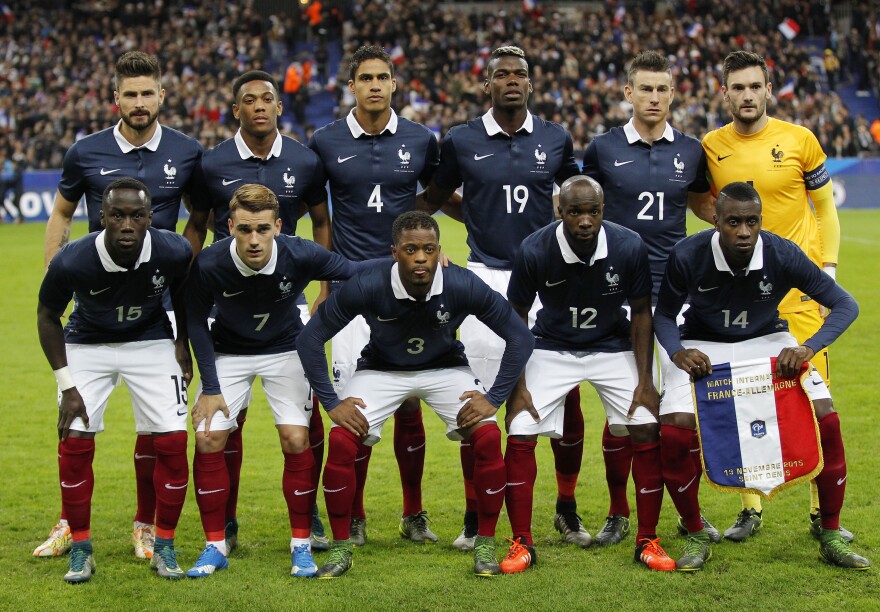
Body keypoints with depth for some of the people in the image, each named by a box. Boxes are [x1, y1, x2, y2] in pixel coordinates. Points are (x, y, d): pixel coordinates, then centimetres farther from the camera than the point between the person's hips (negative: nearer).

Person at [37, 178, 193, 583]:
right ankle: (80, 550, 6)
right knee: (75, 443, -10)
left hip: (151, 344, 1)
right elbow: (47, 316, -9)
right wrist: (66, 385, -11)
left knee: (172, 442, -9)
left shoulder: (174, 253, -26)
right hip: (87, 346, -1)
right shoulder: (71, 261, -29)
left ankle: (164, 546, 8)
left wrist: (182, 345, 1)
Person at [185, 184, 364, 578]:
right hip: (229, 353, 0)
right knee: (208, 440, -11)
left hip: (286, 350, 0)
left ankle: (301, 545, 4)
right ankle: (215, 546, 5)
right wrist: (210, 388, -9)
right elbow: (196, 323, -10)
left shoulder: (301, 256, -29)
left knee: (296, 440, -13)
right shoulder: (209, 265, -28)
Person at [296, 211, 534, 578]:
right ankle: (341, 548, -2)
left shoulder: (463, 286, -27)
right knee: (341, 441, -22)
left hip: (445, 368, 0)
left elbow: (519, 338, -15)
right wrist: (331, 402, -20)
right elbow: (310, 338, -17)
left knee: (488, 437, -22)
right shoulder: (367, 286, -28)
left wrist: (495, 397, -19)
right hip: (382, 369, 0)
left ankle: (486, 544, -3)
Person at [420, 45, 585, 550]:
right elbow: (434, 199, 16)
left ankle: (567, 509, 16)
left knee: (567, 397, 0)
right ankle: (474, 516, 12)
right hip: (488, 279, -1)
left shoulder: (555, 140, 6)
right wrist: (483, 220, 6)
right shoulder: (462, 142, 2)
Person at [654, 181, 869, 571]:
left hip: (767, 342, 1)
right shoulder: (688, 256, -25)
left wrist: (808, 349, -34)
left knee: (825, 419, -17)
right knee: (673, 432, -22)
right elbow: (664, 315, -9)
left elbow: (844, 305, -18)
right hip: (703, 347, -1)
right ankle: (696, 538, 2)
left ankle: (831, 538, 2)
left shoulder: (782, 255, -24)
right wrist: (678, 353, -30)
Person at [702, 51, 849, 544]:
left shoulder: (799, 140, -1)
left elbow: (825, 208, 6)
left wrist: (828, 270, -2)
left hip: (798, 286, -2)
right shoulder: (711, 147, 4)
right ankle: (752, 508, 14)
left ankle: (823, 510, 6)